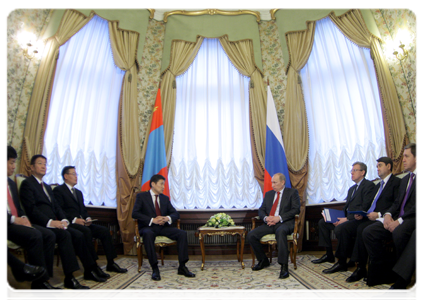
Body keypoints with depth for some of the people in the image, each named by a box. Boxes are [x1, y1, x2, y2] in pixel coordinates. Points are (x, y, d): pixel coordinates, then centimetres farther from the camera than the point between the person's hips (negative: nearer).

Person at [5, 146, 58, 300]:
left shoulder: (11, 183, 21)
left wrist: (23, 217, 1)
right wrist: (14, 219, -19)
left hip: (18, 221, 8)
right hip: (6, 224, -8)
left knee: (49, 235, -12)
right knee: (34, 235, -30)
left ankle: (43, 279, -10)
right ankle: (39, 282, -19)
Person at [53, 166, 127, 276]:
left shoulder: (79, 192, 26)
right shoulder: (58, 190, 1)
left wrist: (88, 218, 1)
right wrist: (74, 219, -21)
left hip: (82, 222, 8)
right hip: (69, 224, -7)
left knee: (104, 230, -11)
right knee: (86, 231, -35)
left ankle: (111, 263, -8)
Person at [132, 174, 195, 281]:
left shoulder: (165, 198, 18)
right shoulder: (141, 196, 4)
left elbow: (175, 213, 12)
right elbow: (135, 213, -10)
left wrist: (167, 218, -13)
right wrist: (152, 220, -20)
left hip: (163, 227, 4)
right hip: (148, 227, -4)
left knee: (182, 233, -19)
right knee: (148, 234, -39)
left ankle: (182, 267, -15)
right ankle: (155, 269, -29)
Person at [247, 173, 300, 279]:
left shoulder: (292, 192, 6)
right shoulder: (268, 194, 20)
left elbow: (296, 209, -6)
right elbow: (261, 210, 17)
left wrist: (279, 218, -16)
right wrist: (266, 218, -7)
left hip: (284, 223, -5)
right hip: (269, 223, 6)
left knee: (280, 232, -41)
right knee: (250, 235, -14)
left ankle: (284, 267, -33)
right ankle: (263, 260, 8)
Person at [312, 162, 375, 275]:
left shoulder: (369, 185, -7)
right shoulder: (352, 188, 23)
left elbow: (365, 208, -18)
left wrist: (347, 219, -24)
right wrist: (341, 218, 0)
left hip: (359, 219, -10)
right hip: (348, 218, 10)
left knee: (340, 228, -35)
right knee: (322, 222, 6)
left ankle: (342, 263, -18)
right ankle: (329, 255, 11)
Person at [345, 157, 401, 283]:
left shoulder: (397, 182, -1)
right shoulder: (378, 185, 27)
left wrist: (379, 214, -21)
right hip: (369, 217, 8)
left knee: (361, 229, -34)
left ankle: (361, 268, -21)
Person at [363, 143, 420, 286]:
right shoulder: (405, 179, 24)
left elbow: (419, 205, -16)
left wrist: (400, 221, -21)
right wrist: (388, 214, -3)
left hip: (415, 218, -8)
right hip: (399, 218, 8)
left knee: (398, 232, -38)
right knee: (368, 232, -11)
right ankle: (386, 271, -3)